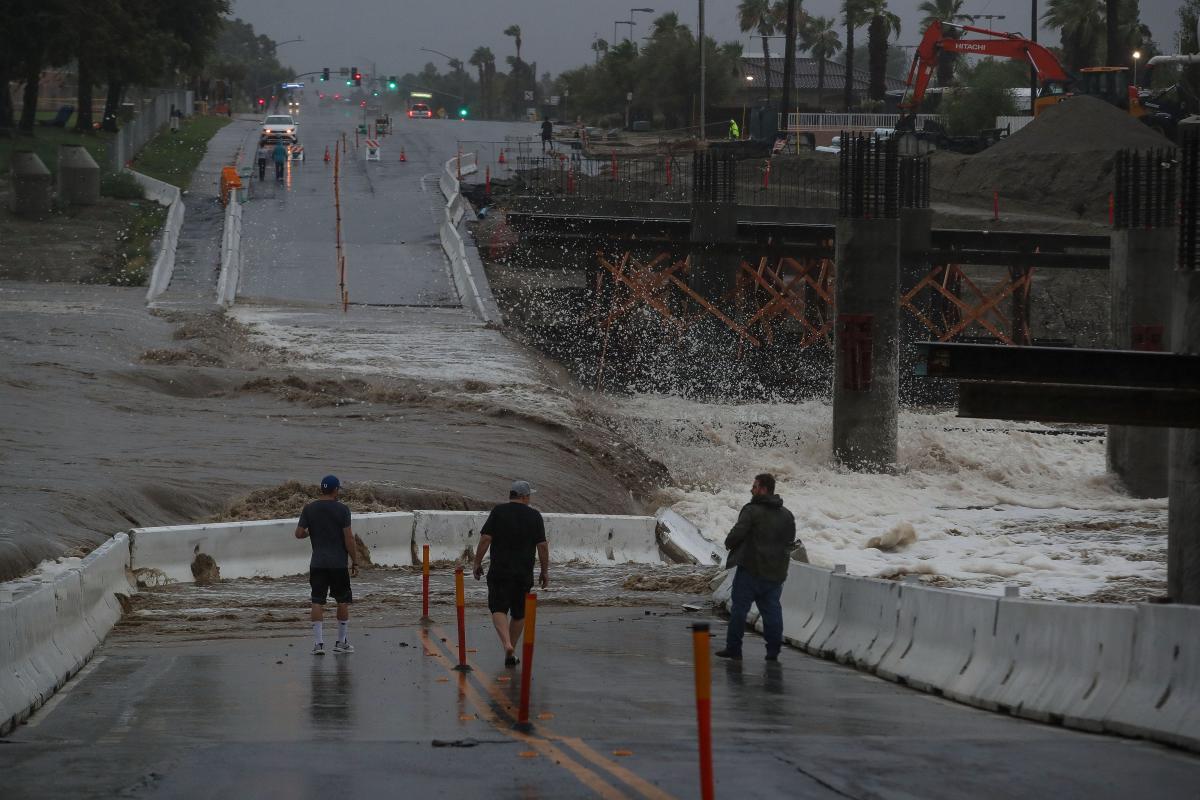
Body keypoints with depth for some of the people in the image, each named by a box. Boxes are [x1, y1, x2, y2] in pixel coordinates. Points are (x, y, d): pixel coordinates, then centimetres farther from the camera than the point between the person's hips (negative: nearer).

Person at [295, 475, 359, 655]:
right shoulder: (342, 509, -7)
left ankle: (318, 643, -5)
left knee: (317, 602, 3)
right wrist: (354, 562, -1)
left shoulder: (309, 509, 1)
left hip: (317, 564, 2)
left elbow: (299, 533, -1)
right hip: (339, 564, -2)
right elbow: (348, 538, -9)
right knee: (343, 601, 11)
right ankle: (342, 642, 16)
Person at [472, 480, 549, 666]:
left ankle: (507, 644, -26)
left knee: (499, 609, -2)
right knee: (519, 613, 13)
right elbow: (542, 546, 1)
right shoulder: (534, 516, 2)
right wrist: (545, 572, 10)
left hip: (499, 571, -2)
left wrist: (477, 563, 1)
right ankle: (511, 653, 17)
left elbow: (485, 539, -8)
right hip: (524, 573, 2)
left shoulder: (498, 511, -2)